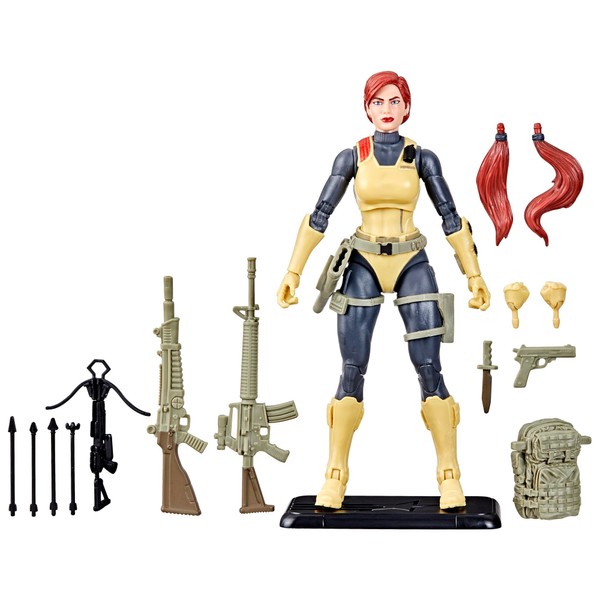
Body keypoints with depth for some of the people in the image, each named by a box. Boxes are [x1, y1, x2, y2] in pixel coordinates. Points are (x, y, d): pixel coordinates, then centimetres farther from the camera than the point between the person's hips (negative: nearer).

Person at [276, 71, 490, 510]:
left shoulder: (422, 158, 2)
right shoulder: (351, 157, 2)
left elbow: (451, 218, 4)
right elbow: (319, 216, 2)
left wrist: (475, 275, 1)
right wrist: (294, 271, -4)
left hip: (413, 265, 0)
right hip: (363, 266, 0)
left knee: (430, 370, -5)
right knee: (352, 372, -3)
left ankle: (450, 475, 1)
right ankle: (336, 476, 5)